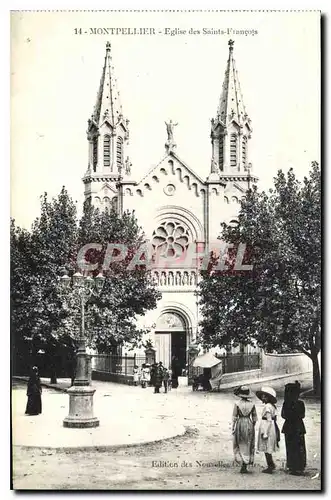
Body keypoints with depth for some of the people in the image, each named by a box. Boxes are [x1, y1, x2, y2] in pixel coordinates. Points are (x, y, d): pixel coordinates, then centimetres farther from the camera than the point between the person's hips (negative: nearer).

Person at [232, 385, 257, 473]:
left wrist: (233, 428, 1)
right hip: (249, 424, 2)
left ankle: (243, 464, -1)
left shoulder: (237, 404, -8)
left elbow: (234, 417, -6)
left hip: (240, 424, -2)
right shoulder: (252, 404, 0)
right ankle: (244, 466, 11)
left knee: (240, 445, 10)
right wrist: (253, 427, 15)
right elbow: (254, 418, 4)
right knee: (248, 445, 10)